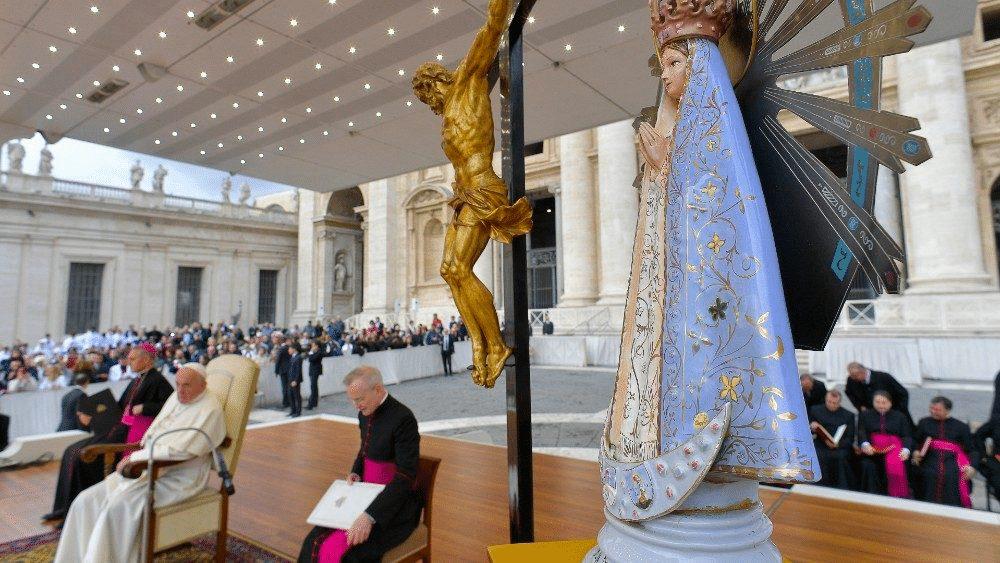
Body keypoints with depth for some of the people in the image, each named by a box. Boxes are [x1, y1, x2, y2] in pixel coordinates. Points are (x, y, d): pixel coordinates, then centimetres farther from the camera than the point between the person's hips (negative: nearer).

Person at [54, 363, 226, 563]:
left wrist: (136, 457, -15)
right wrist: (138, 458, -5)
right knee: (86, 501, -2)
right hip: (152, 468, 8)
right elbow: (151, 436, 14)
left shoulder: (209, 410, -17)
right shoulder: (177, 397, 8)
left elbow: (180, 450, -23)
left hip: (178, 478, -8)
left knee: (120, 505, -26)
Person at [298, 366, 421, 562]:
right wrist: (355, 473, 0)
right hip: (367, 496, 7)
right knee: (315, 542, -10)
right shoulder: (366, 414, 4)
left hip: (394, 506, -7)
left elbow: (406, 476, -24)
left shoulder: (403, 418, -21)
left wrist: (370, 516, -30)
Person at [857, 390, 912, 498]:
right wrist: (865, 444, -17)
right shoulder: (865, 415, 18)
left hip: (893, 447, 0)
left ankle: (897, 497, -21)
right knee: (868, 466, -29)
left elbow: (906, 436, 11)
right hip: (872, 449, 0)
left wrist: (906, 449, -10)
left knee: (894, 465, -31)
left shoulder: (899, 416, 20)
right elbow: (861, 433, 5)